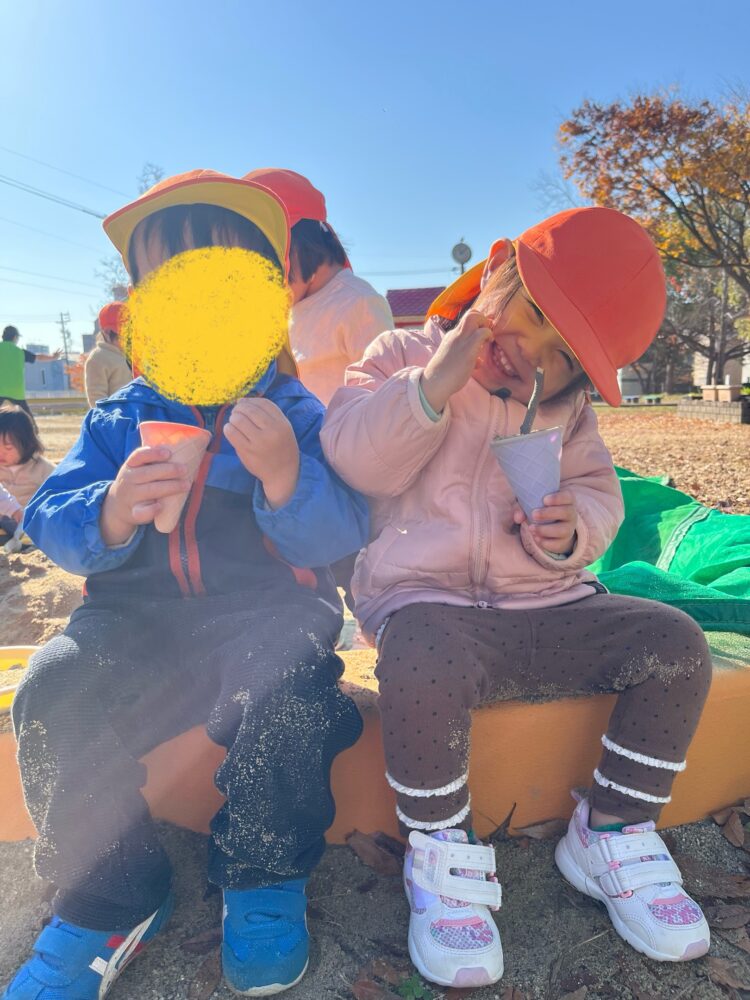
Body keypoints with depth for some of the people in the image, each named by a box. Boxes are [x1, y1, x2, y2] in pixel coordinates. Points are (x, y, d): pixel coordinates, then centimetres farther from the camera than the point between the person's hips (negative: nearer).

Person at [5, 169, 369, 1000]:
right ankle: (110, 900, 0)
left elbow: (339, 535, -8)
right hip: (139, 615, 3)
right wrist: (109, 515, -22)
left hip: (266, 610, -2)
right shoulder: (119, 419, 11)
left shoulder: (298, 415, 3)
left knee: (288, 692, -32)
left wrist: (286, 476, -29)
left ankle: (264, 883, -2)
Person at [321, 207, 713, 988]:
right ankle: (441, 852, -10)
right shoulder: (404, 354, 1)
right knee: (426, 660, -38)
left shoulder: (567, 406, 12)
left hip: (542, 602, 5)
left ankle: (611, 834, 6)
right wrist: (431, 386, -24)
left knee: (675, 642, -14)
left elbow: (597, 495, 10)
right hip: (424, 598, -4)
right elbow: (352, 457, -12)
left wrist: (573, 530, -13)